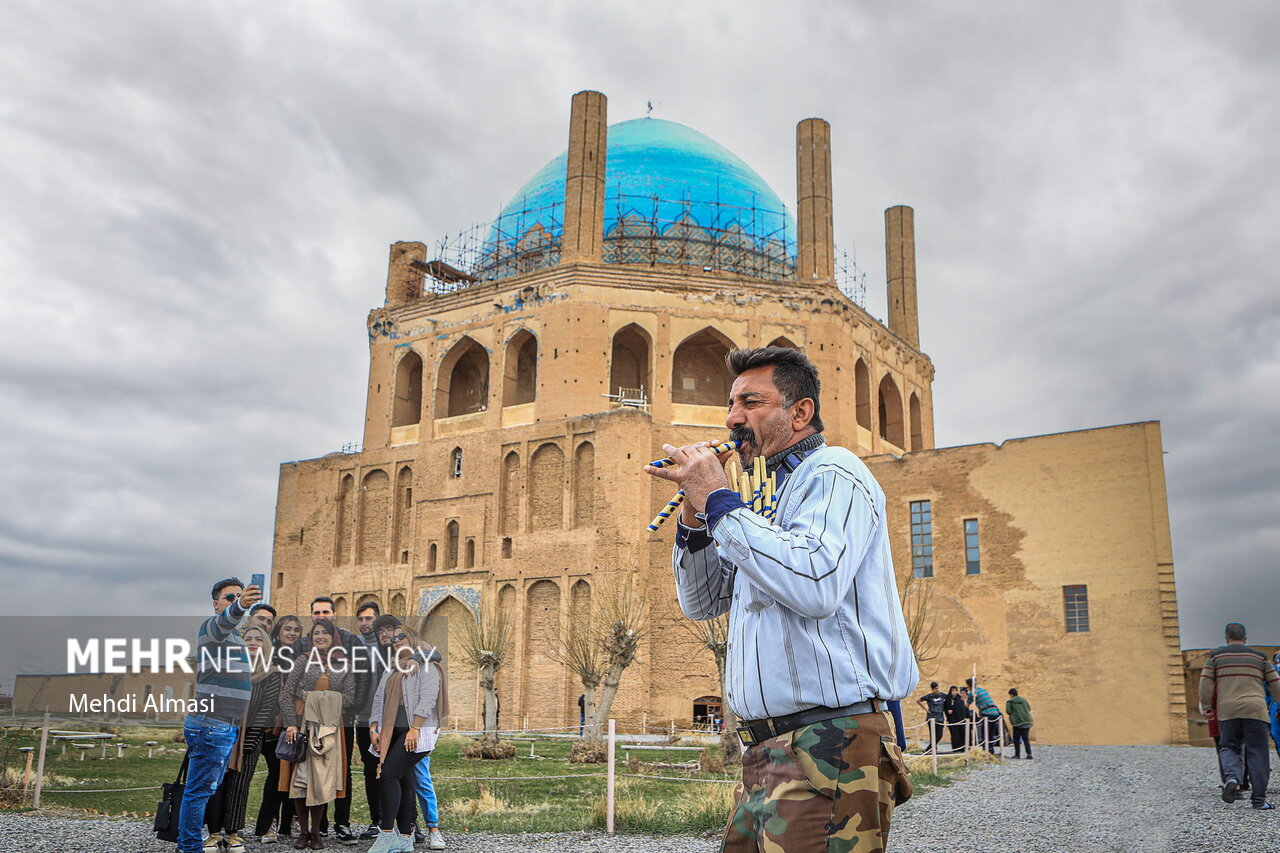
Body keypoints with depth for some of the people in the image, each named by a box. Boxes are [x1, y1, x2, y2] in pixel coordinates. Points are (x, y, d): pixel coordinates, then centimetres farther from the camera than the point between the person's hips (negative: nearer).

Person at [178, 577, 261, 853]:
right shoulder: (211, 626, -8)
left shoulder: (236, 638, 22)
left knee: (210, 789, 15)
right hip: (211, 726, -10)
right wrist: (240, 606, -54)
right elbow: (224, 621, -34)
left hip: (226, 728, 10)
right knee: (200, 791, -7)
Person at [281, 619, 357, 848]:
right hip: (302, 724, 0)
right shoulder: (303, 662, 6)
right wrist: (292, 723, -10)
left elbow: (349, 697, 0)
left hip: (329, 728, 1)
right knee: (300, 776, -2)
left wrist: (318, 698, -6)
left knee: (322, 778, -1)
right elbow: (287, 694, 1)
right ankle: (303, 831, 9)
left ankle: (316, 832, 10)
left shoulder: (344, 665, 8)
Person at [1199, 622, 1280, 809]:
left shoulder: (1216, 655, 10)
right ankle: (1259, 798, 1)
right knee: (1257, 752, 4)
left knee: (1230, 747, 12)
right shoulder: (1259, 656, 13)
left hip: (1227, 710, 0)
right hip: (1255, 709, 0)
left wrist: (1205, 706, 12)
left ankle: (1232, 777, -17)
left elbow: (1206, 683, 2)